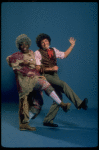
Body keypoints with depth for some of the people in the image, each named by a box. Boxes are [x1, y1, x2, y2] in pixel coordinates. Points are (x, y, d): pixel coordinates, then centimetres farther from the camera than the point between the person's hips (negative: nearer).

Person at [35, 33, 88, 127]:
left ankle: (48, 120, 7)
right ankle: (79, 103, -32)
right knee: (63, 84, -29)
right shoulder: (38, 53, -2)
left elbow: (64, 55, 27)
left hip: (54, 75, 7)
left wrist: (72, 45, 21)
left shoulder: (53, 50, 15)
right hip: (45, 76, -7)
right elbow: (38, 68, -8)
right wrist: (51, 69, -16)